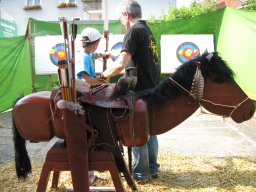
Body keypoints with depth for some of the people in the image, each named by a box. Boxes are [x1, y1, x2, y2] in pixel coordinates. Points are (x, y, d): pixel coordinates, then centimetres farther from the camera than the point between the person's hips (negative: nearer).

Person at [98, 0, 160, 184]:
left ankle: (141, 174, 16)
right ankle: (153, 168, 29)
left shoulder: (134, 31, -14)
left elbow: (121, 64, -24)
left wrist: (103, 75, -8)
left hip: (141, 92, -9)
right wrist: (110, 53, 30)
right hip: (153, 90, 9)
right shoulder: (148, 31, 14)